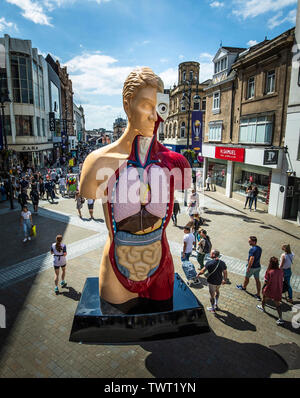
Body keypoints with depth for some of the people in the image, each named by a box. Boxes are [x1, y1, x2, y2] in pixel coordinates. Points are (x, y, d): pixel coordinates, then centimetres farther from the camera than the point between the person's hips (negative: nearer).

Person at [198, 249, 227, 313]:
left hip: (211, 282, -4)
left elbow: (202, 271, -19)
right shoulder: (222, 263, -12)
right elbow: (225, 273, -2)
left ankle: (213, 309, 31)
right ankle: (216, 305, 42)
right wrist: (224, 280, 15)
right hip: (219, 281, 4)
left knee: (212, 295, 14)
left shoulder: (209, 263, -24)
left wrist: (198, 274, 1)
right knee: (217, 291, 32)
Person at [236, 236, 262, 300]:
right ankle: (258, 295, 16)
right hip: (258, 266, 7)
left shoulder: (252, 249, -26)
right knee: (257, 280, 12)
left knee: (247, 278, 18)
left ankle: (243, 287, 43)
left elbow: (252, 259, -27)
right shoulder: (259, 248, 1)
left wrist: (248, 268, -18)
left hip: (252, 267, -7)